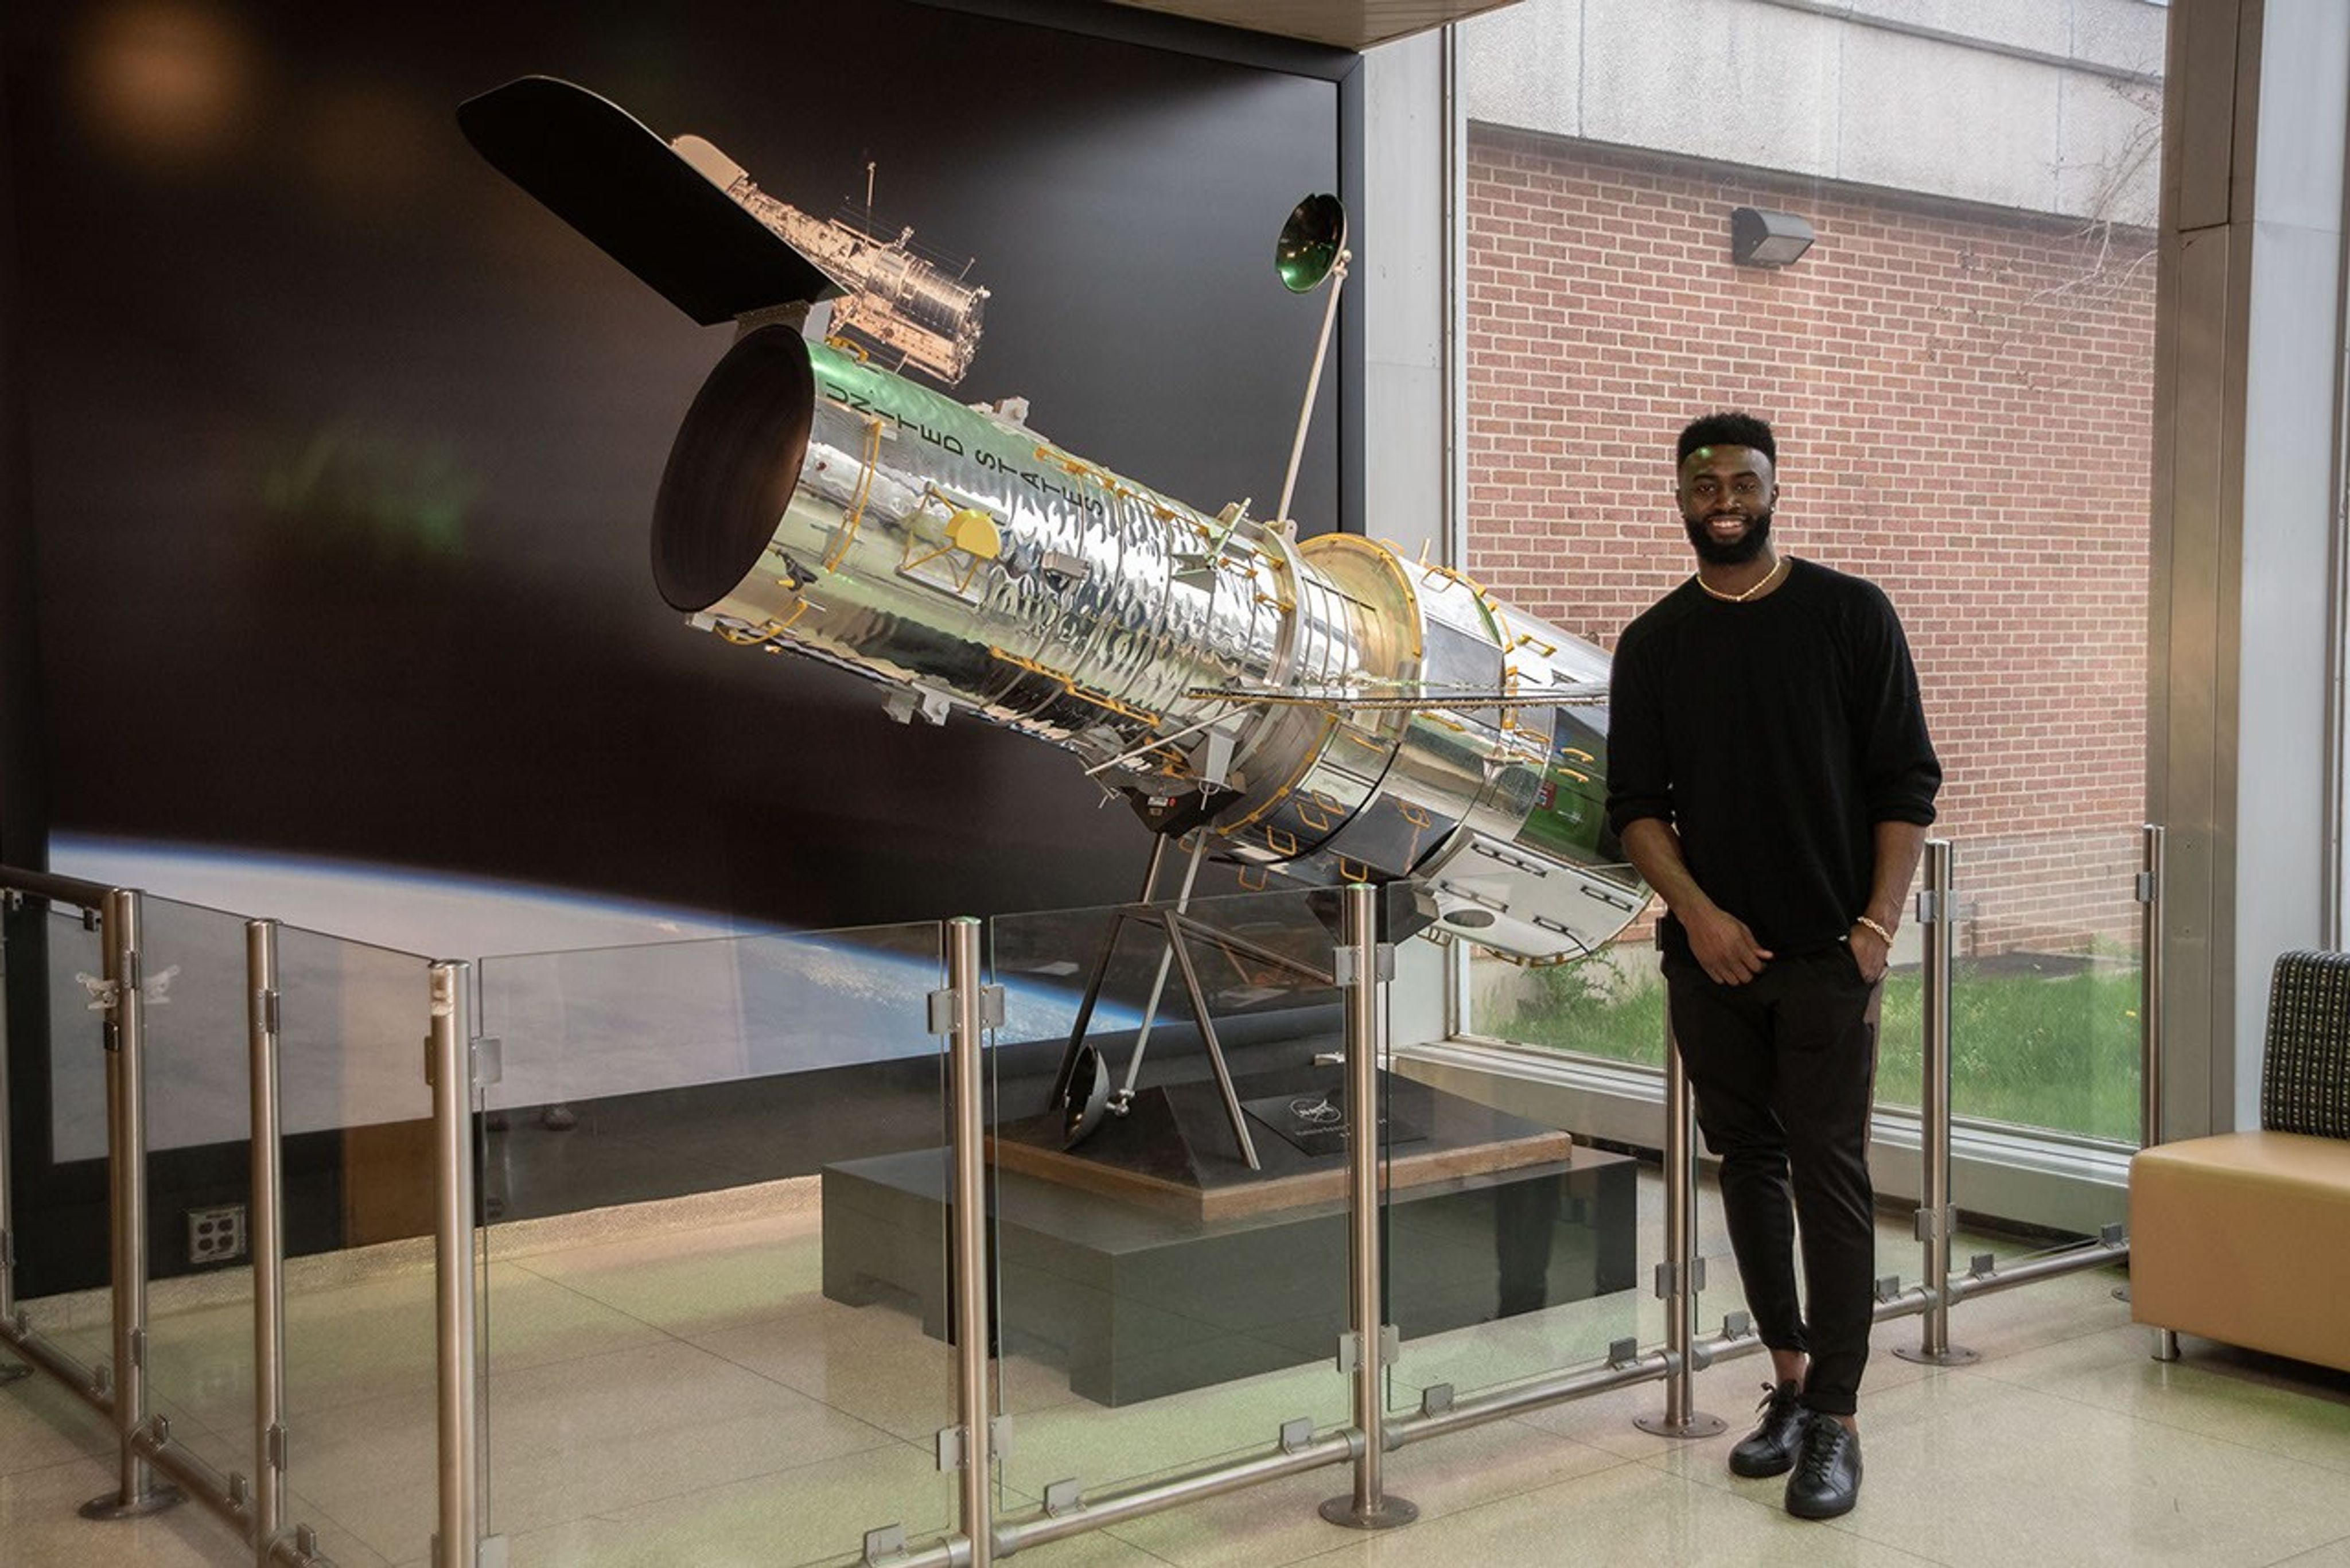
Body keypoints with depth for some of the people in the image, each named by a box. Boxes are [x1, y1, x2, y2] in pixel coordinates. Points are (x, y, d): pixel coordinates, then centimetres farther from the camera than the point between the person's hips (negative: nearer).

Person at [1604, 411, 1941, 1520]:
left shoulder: (1850, 615, 0)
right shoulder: (1653, 644, 7)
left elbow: (1906, 783, -1)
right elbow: (1634, 804, 6)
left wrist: (1878, 926, -10)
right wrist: (1696, 910, -9)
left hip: (1827, 954, -3)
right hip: (1712, 953, 3)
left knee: (1830, 1172, -4)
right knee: (1748, 1165, 10)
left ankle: (1835, 1423, 1)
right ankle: (1790, 1378, 22)